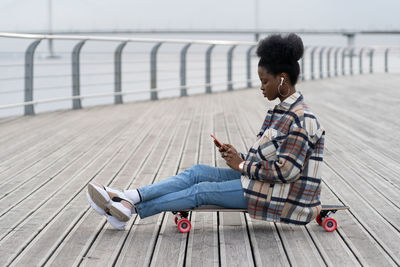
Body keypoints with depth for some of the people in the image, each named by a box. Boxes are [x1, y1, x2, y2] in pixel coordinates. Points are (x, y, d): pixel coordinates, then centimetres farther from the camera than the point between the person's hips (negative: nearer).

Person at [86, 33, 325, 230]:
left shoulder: (300, 119, -21)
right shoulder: (283, 112, 10)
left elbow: (285, 171, -26)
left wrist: (242, 165, -16)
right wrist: (239, 156, 2)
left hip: (277, 194, -9)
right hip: (259, 179, 9)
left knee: (201, 191, -11)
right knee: (198, 172, -2)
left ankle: (132, 209, -4)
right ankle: (128, 198, -7)